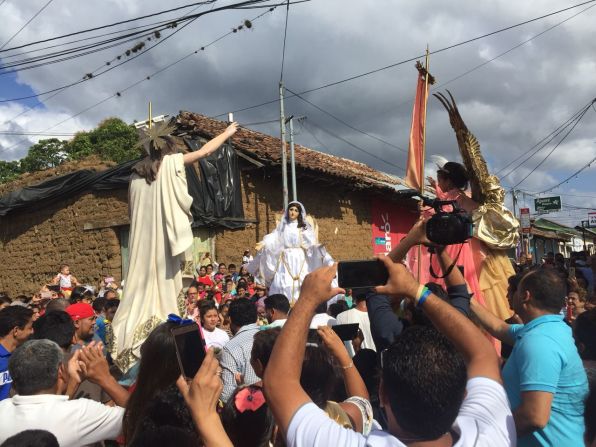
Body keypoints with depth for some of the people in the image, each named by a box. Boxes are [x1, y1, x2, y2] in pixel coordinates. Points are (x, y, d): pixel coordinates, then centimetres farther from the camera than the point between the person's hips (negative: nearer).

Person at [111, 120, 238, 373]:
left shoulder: (137, 172, 11)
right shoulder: (172, 162, -2)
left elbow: (132, 212, 14)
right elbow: (205, 151, 5)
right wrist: (228, 133, 18)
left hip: (142, 242, 5)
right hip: (164, 239, -5)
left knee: (144, 283, 8)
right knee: (164, 284, -2)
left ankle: (132, 337, 9)